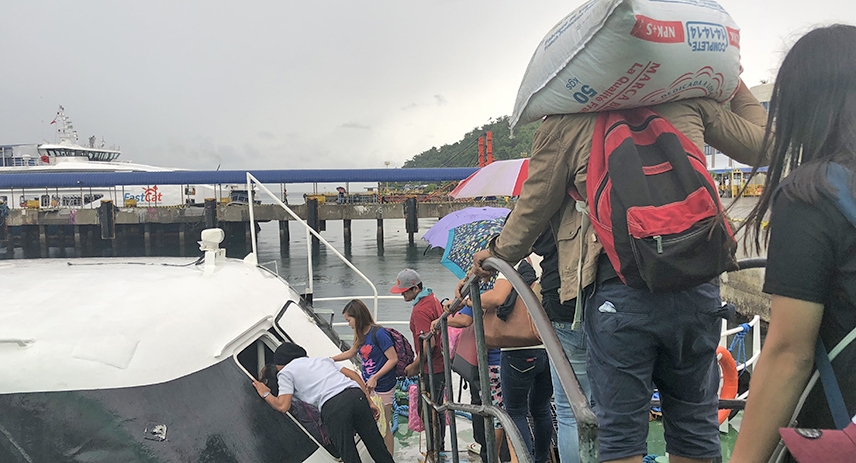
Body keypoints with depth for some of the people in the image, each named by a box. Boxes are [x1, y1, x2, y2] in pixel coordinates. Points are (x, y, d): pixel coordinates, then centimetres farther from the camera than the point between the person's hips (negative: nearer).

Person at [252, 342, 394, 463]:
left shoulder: (285, 373, 19)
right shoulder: (322, 360, 35)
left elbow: (283, 406, 7)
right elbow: (354, 374, 27)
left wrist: (265, 394, 26)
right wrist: (369, 402, 27)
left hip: (333, 407, -6)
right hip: (356, 394, 6)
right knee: (377, 447, 14)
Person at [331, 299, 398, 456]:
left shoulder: (379, 333, -18)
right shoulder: (361, 336, 7)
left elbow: (393, 359, -18)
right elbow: (350, 353, 25)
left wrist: (375, 378, -21)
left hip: (382, 388, -7)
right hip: (368, 386, 7)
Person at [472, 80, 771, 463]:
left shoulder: (563, 121, 4)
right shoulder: (688, 101, 12)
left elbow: (534, 208, 10)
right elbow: (759, 144, 21)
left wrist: (498, 253, 28)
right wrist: (735, 85, 37)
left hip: (619, 292, -3)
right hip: (698, 284, 4)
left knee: (619, 432, 5)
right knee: (694, 427, 16)